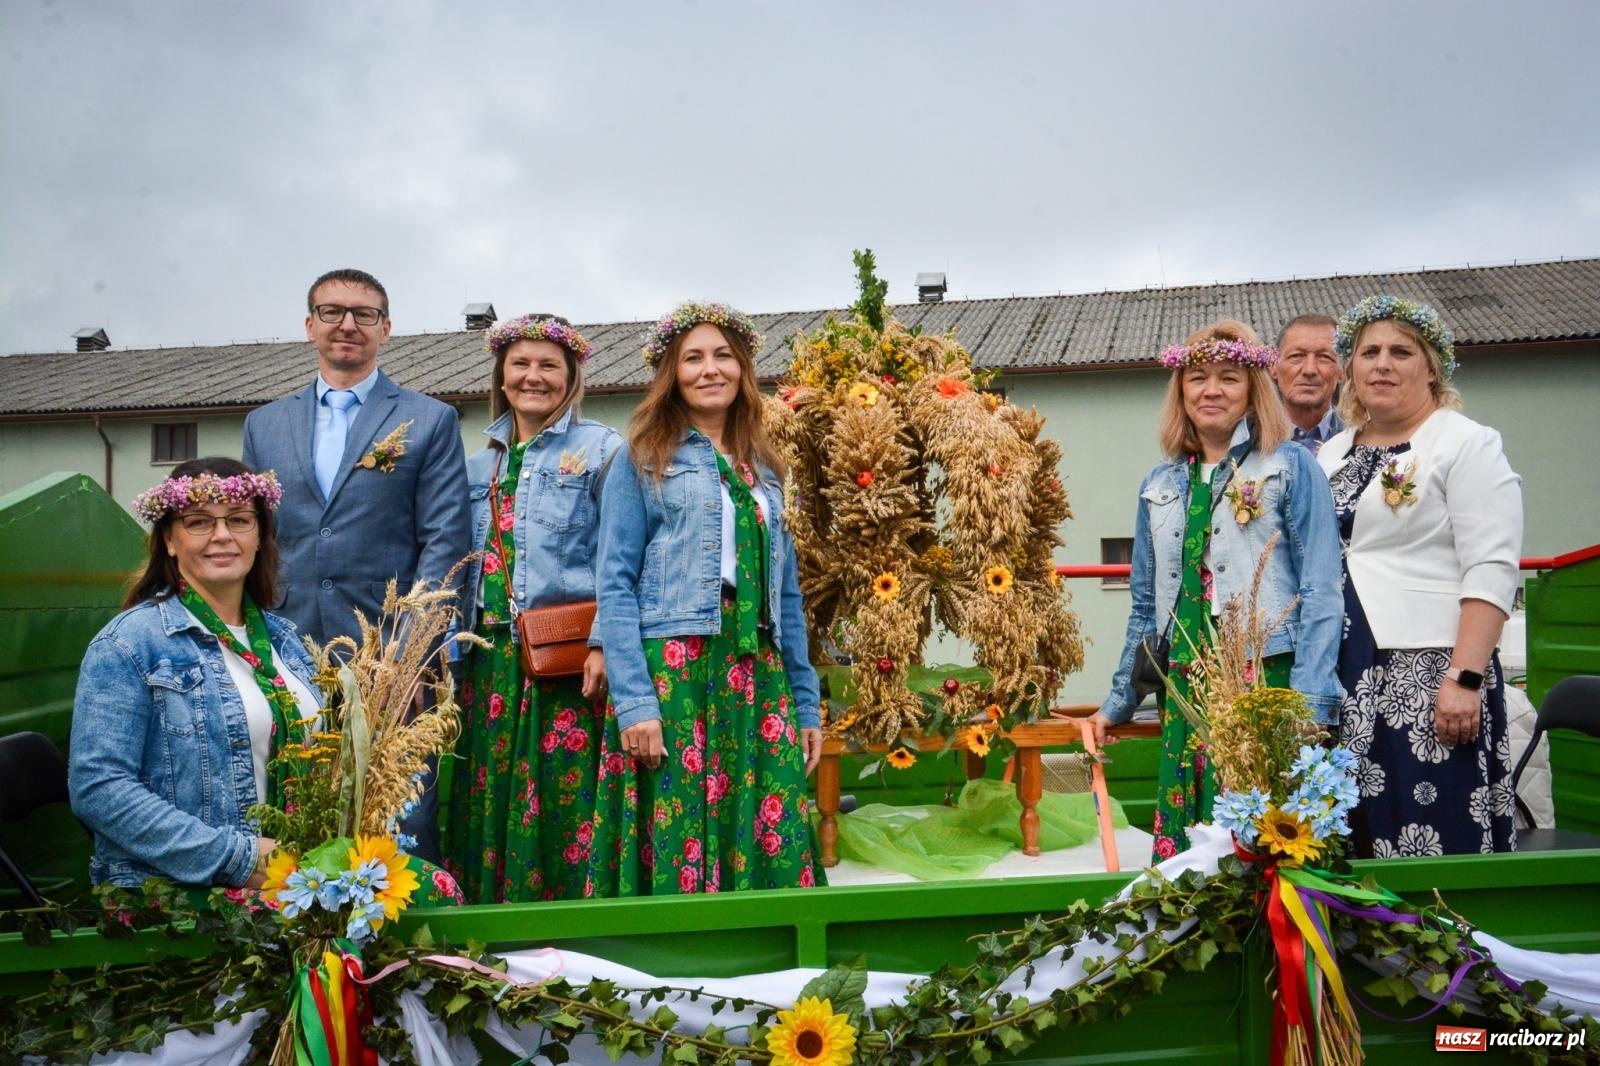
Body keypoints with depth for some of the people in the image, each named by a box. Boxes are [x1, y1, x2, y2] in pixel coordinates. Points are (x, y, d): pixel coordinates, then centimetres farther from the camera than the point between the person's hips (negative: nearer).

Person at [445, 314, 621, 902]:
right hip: (490, 660, 6)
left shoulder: (601, 449, 0)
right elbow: (463, 566, 18)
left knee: (563, 803, -4)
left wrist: (603, 641, -18)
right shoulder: (479, 465, 17)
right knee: (488, 797, 8)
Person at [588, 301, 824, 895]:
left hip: (759, 679, 4)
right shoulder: (641, 460, 4)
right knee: (675, 843, -5)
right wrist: (633, 702, -15)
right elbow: (615, 586, -4)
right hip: (671, 673, -4)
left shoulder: (762, 468, 18)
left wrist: (806, 704, 13)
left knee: (775, 850, 1)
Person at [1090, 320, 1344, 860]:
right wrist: (1117, 703, 20)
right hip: (1184, 691, 4)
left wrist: (1310, 703, -15)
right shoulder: (1160, 485, 15)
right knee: (1184, 845, 5)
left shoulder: (1291, 467, 1)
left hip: (1267, 679, -4)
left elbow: (1321, 591, -5)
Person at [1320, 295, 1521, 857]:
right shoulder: (1332, 453, 15)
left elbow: (1491, 571, -11)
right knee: (1353, 843, 8)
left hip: (1428, 672, -5)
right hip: (1342, 679, 6)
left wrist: (1465, 678, -20)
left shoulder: (1466, 443, -3)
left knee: (1433, 839, -4)